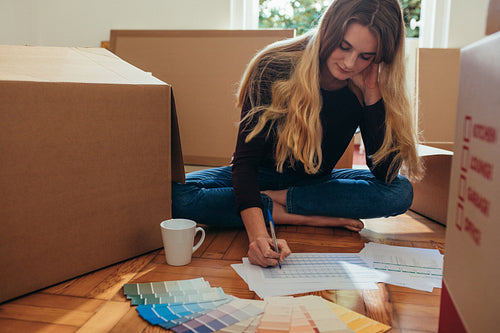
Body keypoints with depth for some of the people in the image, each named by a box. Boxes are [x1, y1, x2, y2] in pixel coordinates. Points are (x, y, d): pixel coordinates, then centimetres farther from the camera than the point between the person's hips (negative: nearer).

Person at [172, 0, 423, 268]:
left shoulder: (364, 90, -14)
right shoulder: (275, 69, -23)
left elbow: (386, 172, -20)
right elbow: (245, 158, -29)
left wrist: (373, 93, -26)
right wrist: (258, 235, -44)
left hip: (317, 182, 2)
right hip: (262, 176, -1)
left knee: (401, 192, -24)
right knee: (177, 197, -29)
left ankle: (276, 198, -19)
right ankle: (311, 218, -25)